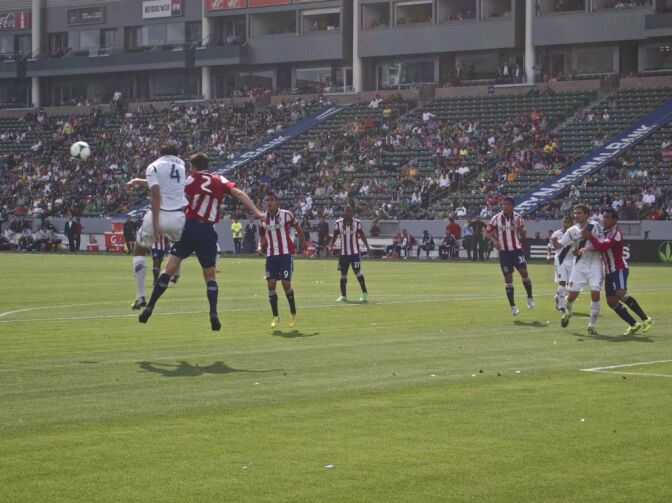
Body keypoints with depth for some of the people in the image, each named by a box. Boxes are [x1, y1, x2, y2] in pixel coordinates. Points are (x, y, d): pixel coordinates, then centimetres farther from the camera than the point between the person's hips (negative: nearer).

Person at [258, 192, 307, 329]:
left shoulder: (286, 215, -6)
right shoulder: (263, 218, 6)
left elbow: (298, 228, 4)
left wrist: (303, 244, 6)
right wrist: (261, 246, -2)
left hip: (285, 254, -4)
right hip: (270, 255, 4)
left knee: (286, 284, -6)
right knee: (271, 284, -3)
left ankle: (293, 314, 12)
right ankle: (275, 317, 7)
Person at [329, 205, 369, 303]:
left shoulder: (357, 223, 0)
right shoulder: (338, 223, 2)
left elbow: (362, 236, 4)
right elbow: (334, 236, 5)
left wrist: (367, 247, -7)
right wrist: (331, 246, -10)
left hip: (355, 252, -2)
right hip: (343, 253, 2)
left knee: (357, 272, -11)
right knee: (343, 274, 4)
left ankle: (364, 293, 0)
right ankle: (343, 296, 12)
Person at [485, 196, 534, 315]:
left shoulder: (518, 218, 0)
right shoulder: (496, 218, -3)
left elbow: (523, 235, 4)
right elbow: (487, 232, 4)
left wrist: (519, 226, -16)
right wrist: (494, 240, -15)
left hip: (517, 249, 0)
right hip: (504, 252, 0)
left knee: (524, 271, -16)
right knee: (508, 278, 1)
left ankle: (530, 298, 5)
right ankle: (512, 306, 10)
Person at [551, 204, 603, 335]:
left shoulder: (594, 226, -6)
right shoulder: (572, 231, 5)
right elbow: (558, 246, 6)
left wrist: (587, 249, -25)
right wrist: (554, 241, -16)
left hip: (594, 264, -2)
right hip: (579, 265, 2)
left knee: (595, 293, -12)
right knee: (572, 294, -3)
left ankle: (592, 325, 3)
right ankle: (567, 312, 32)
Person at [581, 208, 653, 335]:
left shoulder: (616, 232, -15)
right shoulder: (604, 232, 13)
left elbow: (602, 247, -26)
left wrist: (590, 237, -19)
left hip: (619, 269, -9)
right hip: (609, 271, 9)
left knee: (620, 294, -28)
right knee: (611, 301, 4)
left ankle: (645, 320, -23)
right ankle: (633, 325, 13)